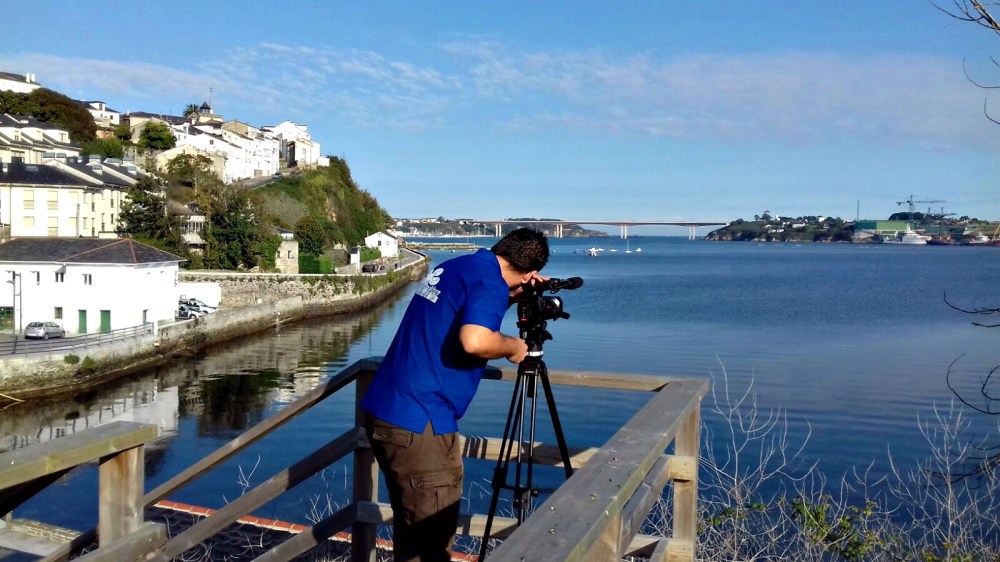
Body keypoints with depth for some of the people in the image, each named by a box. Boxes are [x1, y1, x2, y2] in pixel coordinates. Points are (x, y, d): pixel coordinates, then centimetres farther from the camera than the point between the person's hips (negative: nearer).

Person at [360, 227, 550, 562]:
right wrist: (513, 346, -10)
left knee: (410, 528, 22)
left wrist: (510, 298, 18)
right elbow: (474, 340, -28)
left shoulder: (452, 267, 15)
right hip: (419, 425, -9)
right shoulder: (490, 282, -12)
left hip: (382, 412, 9)